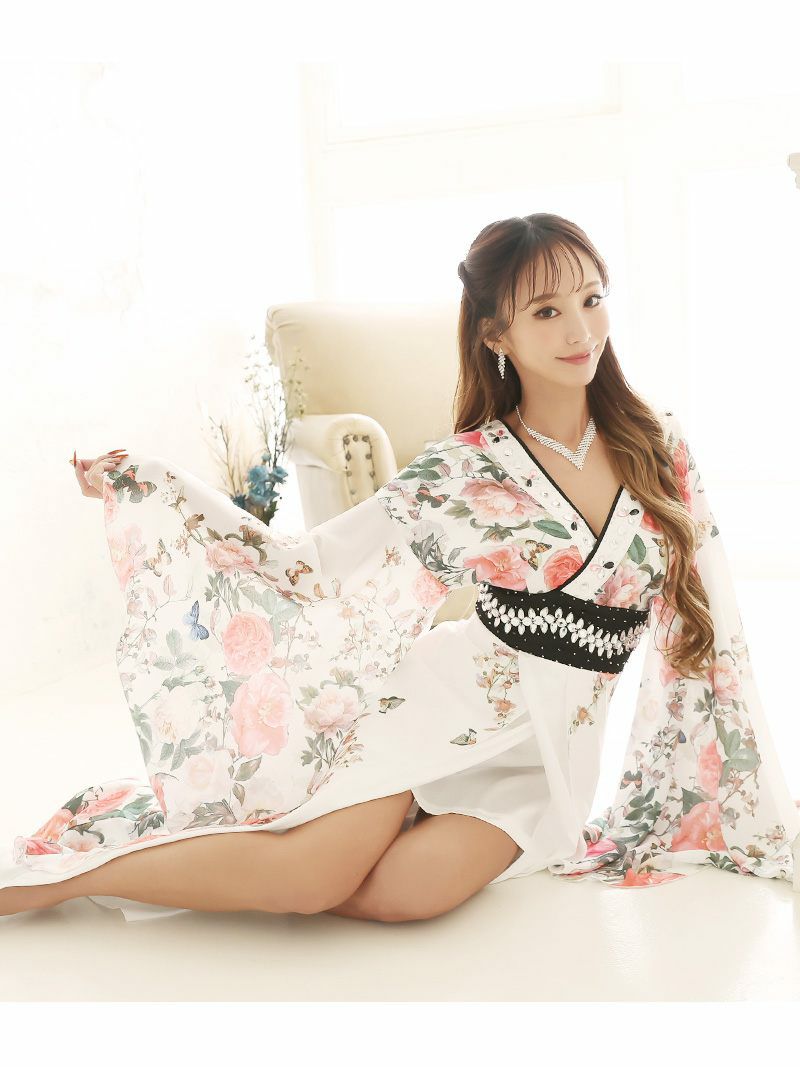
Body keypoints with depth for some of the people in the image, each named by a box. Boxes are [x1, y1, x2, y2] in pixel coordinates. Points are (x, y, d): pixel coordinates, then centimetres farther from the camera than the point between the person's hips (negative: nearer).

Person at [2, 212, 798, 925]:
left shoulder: (660, 446, 1)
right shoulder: (463, 471, -5)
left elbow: (709, 629, 5)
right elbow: (308, 570, -1)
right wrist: (149, 488, -6)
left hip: (550, 747, 2)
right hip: (448, 698, -2)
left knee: (411, 889, -26)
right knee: (319, 873, -26)